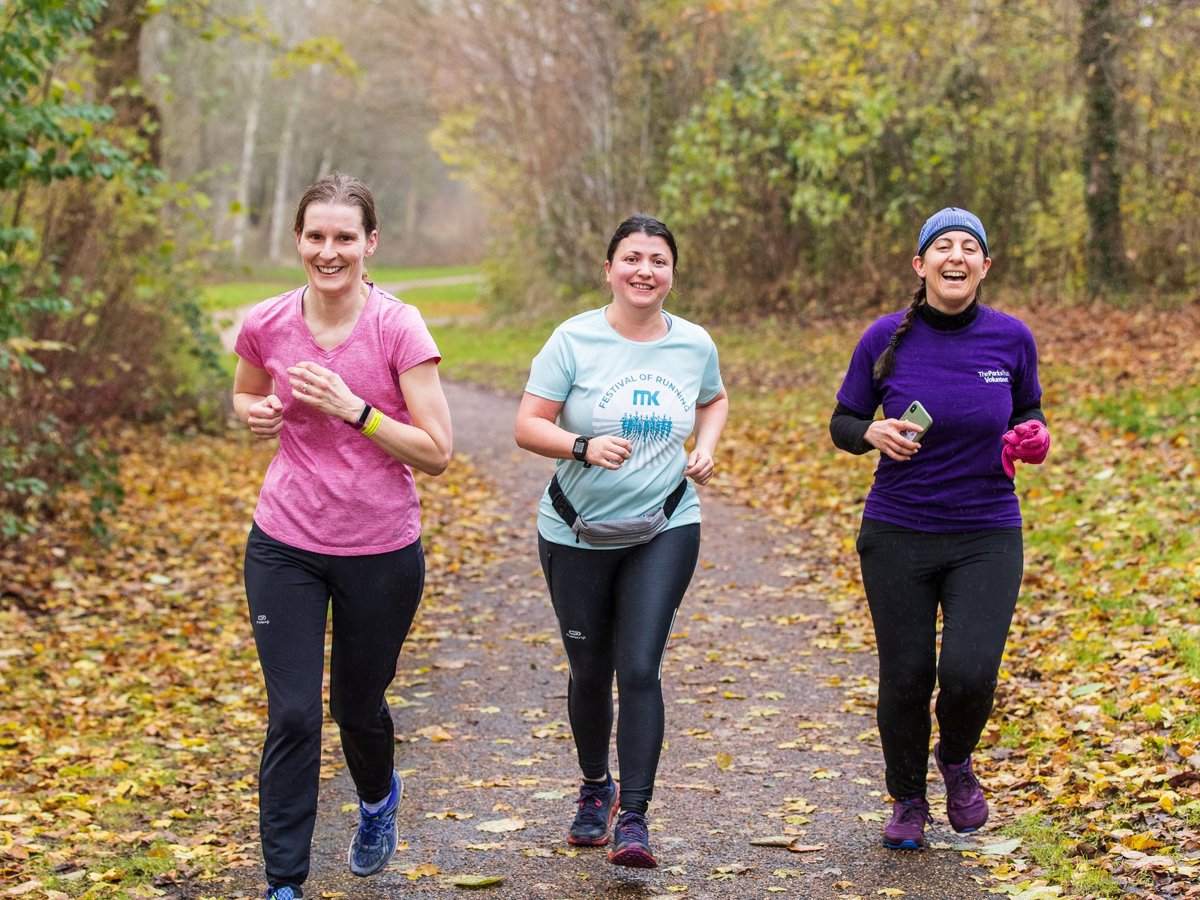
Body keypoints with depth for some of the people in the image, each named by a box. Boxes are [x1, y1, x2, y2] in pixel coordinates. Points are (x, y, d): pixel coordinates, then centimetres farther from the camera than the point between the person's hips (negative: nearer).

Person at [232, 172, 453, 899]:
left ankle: (379, 798, 51)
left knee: (357, 705, 16)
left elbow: (436, 454, -13)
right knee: (292, 715, -4)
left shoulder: (399, 329, -14)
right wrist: (258, 416, -7)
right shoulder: (265, 326, -5)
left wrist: (351, 408, -23)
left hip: (381, 551, -1)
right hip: (286, 545, 1)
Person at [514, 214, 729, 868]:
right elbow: (528, 426, -10)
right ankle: (594, 788, 37)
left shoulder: (694, 345, 1)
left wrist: (706, 446, 3)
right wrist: (584, 447, -28)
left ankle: (633, 819, -8)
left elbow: (714, 400, 22)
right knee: (589, 673, 11)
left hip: (665, 530, 1)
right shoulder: (574, 340, -9)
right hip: (577, 536, 0)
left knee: (639, 668, -13)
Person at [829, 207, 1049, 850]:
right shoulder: (886, 339, -5)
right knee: (905, 676, 5)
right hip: (898, 536, 0)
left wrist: (1030, 438, -8)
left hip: (986, 537, 0)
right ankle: (907, 800, 30)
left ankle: (957, 760, 21)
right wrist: (873, 433, -17)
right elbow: (842, 423, 4)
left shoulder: (1011, 338, -2)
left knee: (970, 672, -14)